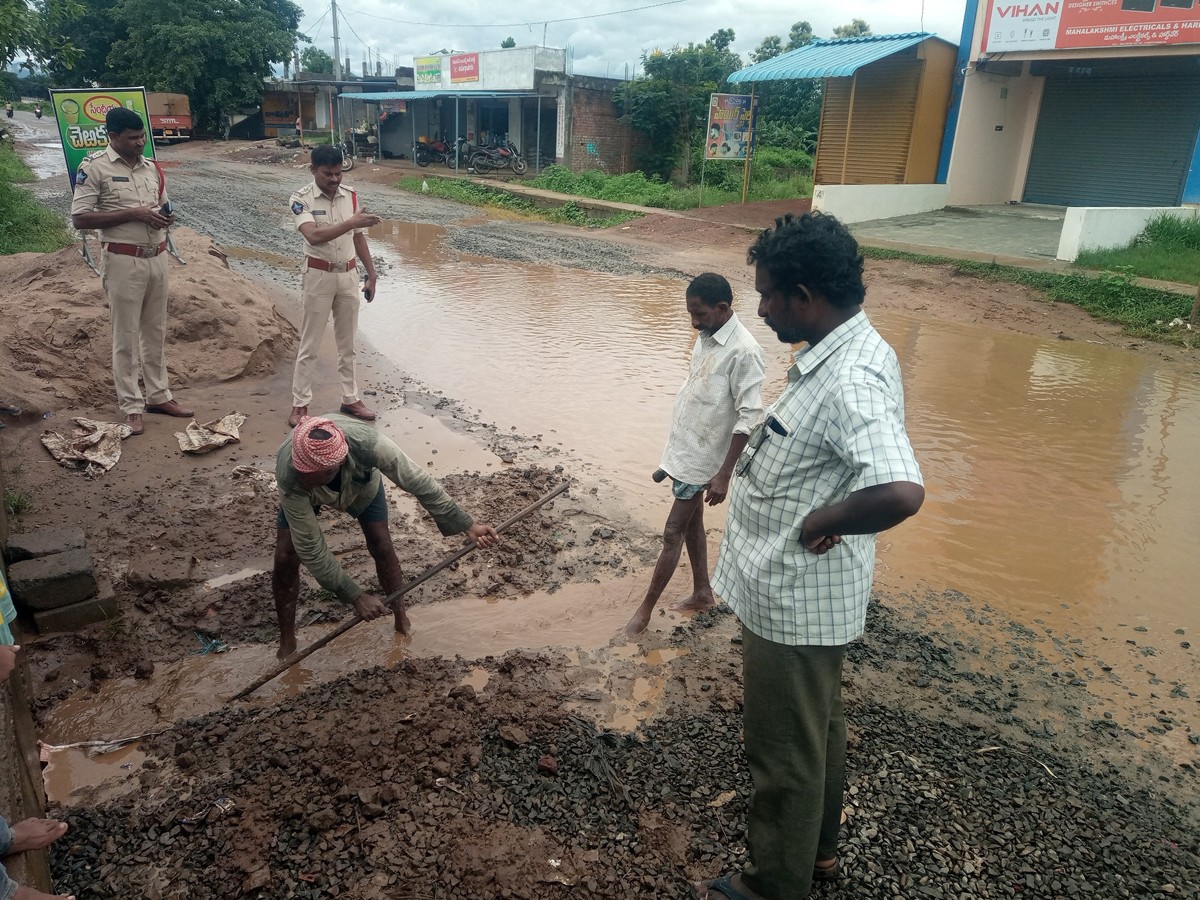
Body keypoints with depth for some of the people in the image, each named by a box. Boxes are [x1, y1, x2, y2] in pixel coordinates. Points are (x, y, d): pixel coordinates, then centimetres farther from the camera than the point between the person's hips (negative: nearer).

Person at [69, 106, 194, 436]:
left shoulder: (151, 167, 10)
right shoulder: (94, 167, -8)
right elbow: (79, 219, -12)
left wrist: (167, 217, -3)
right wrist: (132, 214, -19)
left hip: (157, 258, 6)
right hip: (123, 261, -6)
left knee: (156, 332, 13)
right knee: (126, 336, 1)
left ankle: (158, 395, 24)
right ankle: (131, 406, 9)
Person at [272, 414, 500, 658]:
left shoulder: (366, 443, -47)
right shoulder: (289, 478, -44)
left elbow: (417, 482, -34)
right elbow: (310, 548, -35)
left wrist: (468, 526, -34)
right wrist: (356, 596, -34)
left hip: (361, 482, 1)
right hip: (300, 494, 0)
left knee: (382, 548, -4)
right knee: (286, 558, -9)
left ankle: (400, 616, 20)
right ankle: (287, 641, 10)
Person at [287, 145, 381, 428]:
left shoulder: (350, 196, 2)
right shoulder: (301, 199, -13)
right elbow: (314, 236, -29)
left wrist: (371, 275, 8)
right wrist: (352, 222, -37)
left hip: (348, 276, 4)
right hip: (319, 276, -4)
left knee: (348, 343, 12)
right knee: (310, 345, 2)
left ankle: (350, 399, 23)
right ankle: (300, 404, 12)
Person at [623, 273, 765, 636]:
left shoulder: (743, 352, -22)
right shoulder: (706, 337, 5)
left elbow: (748, 418, -23)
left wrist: (723, 474, -24)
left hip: (702, 457, -9)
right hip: (684, 449, 9)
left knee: (673, 533, 0)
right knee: (691, 522, 19)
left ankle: (646, 609, 13)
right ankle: (702, 592, 35)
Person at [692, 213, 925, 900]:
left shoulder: (852, 380, -29)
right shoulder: (849, 350, 2)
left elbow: (901, 492, -43)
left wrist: (819, 523, -27)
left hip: (797, 601, -10)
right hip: (809, 593, 10)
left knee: (785, 751, 11)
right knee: (818, 727, 27)